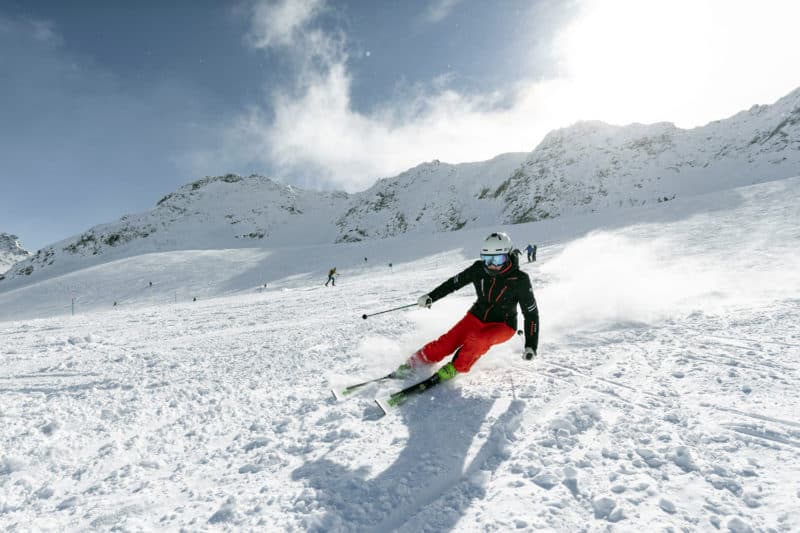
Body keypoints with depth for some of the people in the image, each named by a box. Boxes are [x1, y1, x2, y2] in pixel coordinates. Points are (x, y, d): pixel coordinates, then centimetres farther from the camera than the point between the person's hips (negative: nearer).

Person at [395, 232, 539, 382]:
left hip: (502, 326, -3)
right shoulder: (479, 269, -14)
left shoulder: (519, 280, -21)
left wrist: (531, 345, -15)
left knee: (477, 339, -33)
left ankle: (456, 367, -8)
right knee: (446, 342, -13)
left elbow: (531, 313, -12)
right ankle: (415, 363, 5)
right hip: (477, 317, 3)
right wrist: (431, 296, 2)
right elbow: (454, 282, 2)